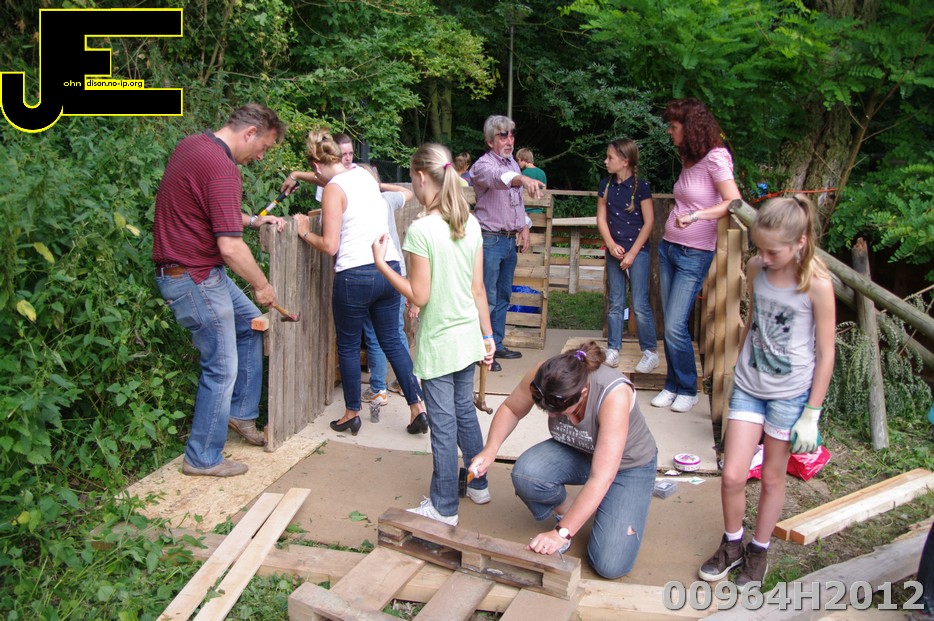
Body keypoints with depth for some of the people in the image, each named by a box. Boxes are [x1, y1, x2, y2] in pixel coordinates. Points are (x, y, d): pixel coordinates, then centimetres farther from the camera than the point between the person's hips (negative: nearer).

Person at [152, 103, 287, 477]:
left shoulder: (191, 145, 8)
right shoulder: (222, 169, -23)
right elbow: (230, 247, -26)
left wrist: (254, 220, 16)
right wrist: (262, 286, -12)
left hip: (203, 273, 10)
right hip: (195, 278, -10)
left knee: (249, 323, 23)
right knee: (222, 369, 1)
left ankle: (241, 413, 31)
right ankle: (204, 458, 15)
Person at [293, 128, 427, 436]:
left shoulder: (333, 189, -10)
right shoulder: (363, 173, 11)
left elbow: (330, 246, -14)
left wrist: (305, 232, 4)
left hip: (355, 276, -7)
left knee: (348, 346, 12)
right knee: (392, 341, 16)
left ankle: (352, 414, 25)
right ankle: (418, 406, 11)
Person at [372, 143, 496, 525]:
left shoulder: (421, 229, -19)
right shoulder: (470, 224, 1)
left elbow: (419, 296, -17)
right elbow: (478, 288, 5)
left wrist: (381, 263, -8)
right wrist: (487, 335, 13)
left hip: (437, 343, -7)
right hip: (468, 336, 7)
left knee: (443, 425, 4)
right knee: (465, 411, 22)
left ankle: (444, 508, 17)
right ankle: (478, 486, 37)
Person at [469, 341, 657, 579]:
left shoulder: (614, 396, -39)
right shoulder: (542, 376, -26)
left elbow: (601, 478, -39)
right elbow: (511, 409, -5)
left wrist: (562, 532, -39)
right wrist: (491, 449, -23)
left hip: (627, 465, -4)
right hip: (576, 452, 4)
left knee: (610, 565, -20)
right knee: (524, 474, -30)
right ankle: (565, 510, 2)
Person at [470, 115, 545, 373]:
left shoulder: (513, 163, 12)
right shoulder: (483, 165, -14)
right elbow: (498, 178, -38)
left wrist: (524, 227, 14)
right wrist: (523, 179, -56)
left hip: (510, 239, 8)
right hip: (491, 240, -8)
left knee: (503, 296, 15)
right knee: (488, 299, -4)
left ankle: (497, 345, 27)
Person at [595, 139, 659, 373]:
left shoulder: (640, 186, -9)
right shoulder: (606, 184, 6)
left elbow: (648, 222, -9)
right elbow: (601, 218, 8)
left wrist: (632, 253, -11)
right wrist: (611, 245, -6)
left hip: (637, 251, -5)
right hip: (614, 251, 5)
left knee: (640, 304, -4)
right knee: (615, 303, 10)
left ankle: (651, 352, 8)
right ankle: (613, 350, 18)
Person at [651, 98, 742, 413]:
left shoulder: (715, 159, -12)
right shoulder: (689, 160, 12)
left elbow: (734, 202, -22)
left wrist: (695, 215, -32)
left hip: (694, 254, -7)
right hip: (669, 246, 8)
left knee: (675, 326, -8)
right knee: (669, 324, 8)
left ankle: (688, 389, 9)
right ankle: (673, 384, 20)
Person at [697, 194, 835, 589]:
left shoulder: (817, 285, -16)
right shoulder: (756, 269, -3)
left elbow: (825, 354, -10)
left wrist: (812, 414, -9)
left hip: (789, 394, -3)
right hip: (748, 385, 4)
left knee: (772, 477, 11)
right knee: (732, 475, -1)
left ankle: (758, 552, 32)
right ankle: (731, 545, 25)